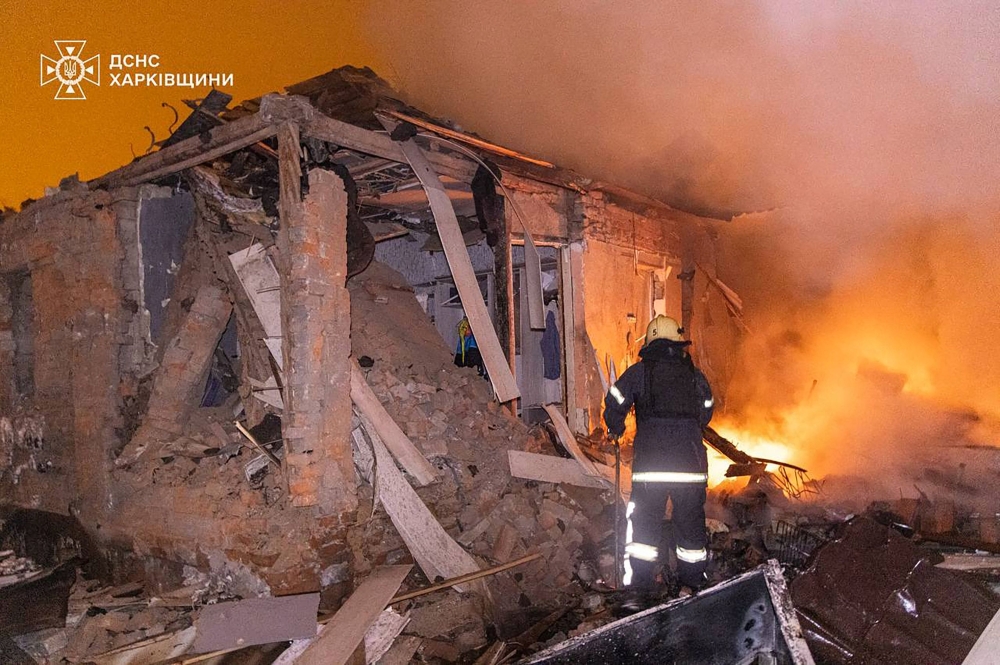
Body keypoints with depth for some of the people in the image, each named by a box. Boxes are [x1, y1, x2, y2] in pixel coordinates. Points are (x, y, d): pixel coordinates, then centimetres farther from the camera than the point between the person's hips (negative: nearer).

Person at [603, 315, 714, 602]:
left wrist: (615, 430, 20)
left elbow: (614, 403, 0)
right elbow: (706, 413, 20)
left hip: (650, 462, -2)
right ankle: (692, 583, 25)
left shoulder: (639, 371, 3)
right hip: (691, 462, 3)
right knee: (691, 522, 15)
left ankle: (641, 588, 6)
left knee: (644, 523, 5)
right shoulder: (695, 374, 11)